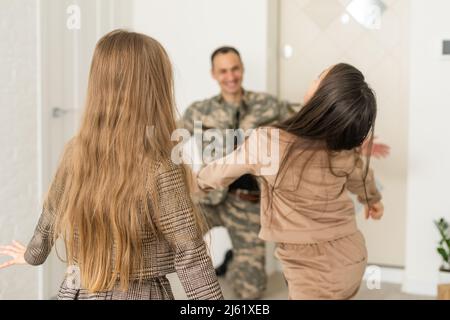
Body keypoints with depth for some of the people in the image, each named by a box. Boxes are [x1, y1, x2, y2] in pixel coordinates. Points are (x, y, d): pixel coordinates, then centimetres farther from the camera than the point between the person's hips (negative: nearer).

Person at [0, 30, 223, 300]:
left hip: (77, 291, 5)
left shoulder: (76, 151, -5)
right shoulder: (161, 169, -21)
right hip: (139, 294, -4)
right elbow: (190, 259, -19)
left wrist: (33, 254, 28)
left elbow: (53, 214, 11)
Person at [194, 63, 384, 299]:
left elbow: (221, 171, -4)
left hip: (317, 272, -5)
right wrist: (373, 199, 37)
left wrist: (199, 181, 19)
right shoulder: (346, 149, -10)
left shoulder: (267, 141, -23)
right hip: (352, 257, 6)